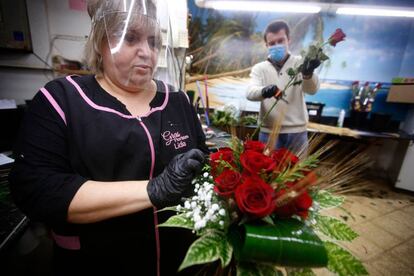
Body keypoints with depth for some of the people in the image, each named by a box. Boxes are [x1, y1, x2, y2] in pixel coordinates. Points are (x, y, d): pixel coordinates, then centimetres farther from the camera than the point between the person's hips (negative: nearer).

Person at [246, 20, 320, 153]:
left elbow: (312, 89, -13)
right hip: (268, 131, 0)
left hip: (296, 131, 0)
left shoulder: (300, 63, 3)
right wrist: (263, 91, -36)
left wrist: (308, 73, -35)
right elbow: (250, 92, -12)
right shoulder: (260, 68, 5)